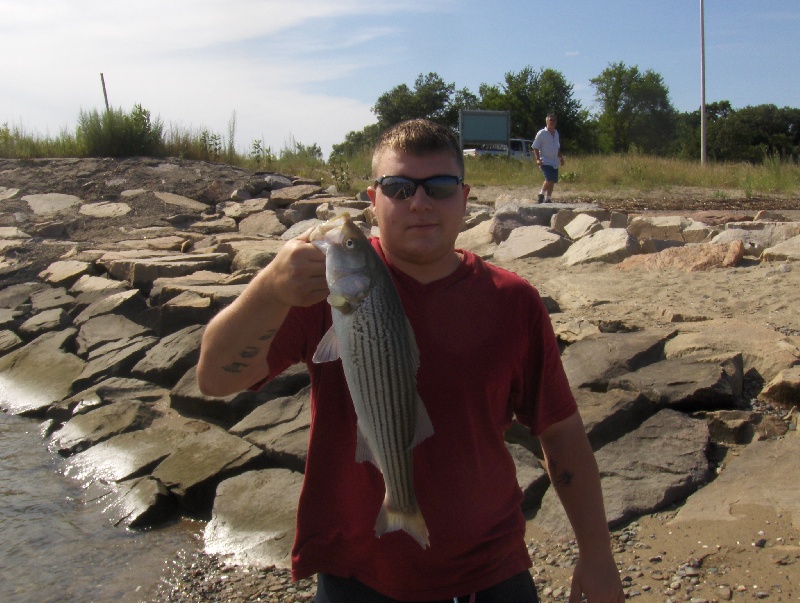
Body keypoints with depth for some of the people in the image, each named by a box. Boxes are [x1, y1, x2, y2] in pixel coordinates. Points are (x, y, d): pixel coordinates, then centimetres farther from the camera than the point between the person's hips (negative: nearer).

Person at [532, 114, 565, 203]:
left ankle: (548, 199, 15)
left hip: (555, 162, 6)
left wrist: (561, 157, 16)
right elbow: (535, 147, -6)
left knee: (553, 181, 5)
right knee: (549, 179, -20)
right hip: (545, 161, -6)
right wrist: (538, 159, -17)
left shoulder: (556, 133, 14)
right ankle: (541, 194, 1)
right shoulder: (541, 133, -6)